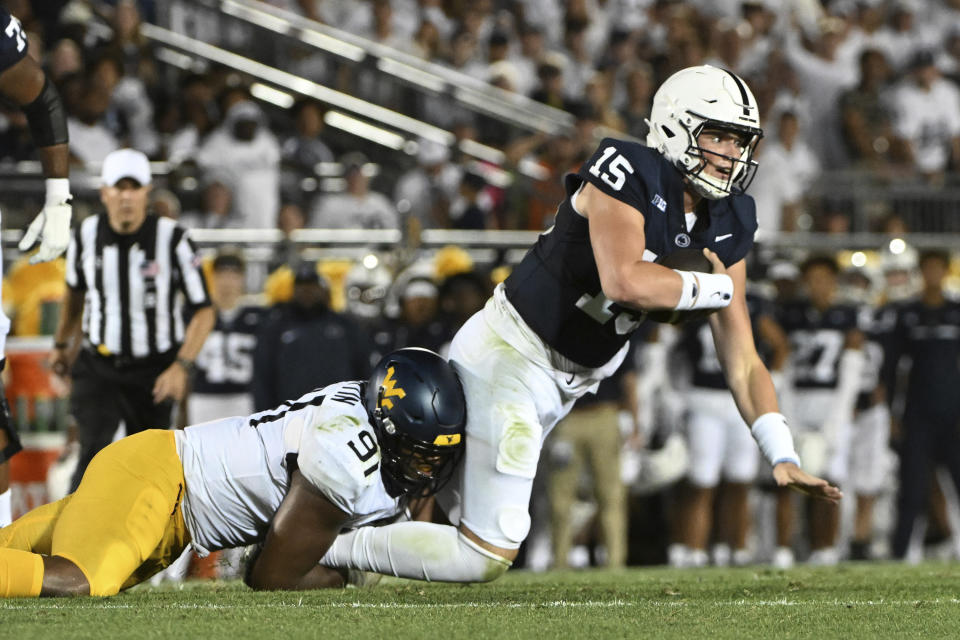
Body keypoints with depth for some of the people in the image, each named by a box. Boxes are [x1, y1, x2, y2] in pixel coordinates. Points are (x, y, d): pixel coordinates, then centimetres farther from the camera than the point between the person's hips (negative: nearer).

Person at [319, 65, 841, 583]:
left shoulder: (725, 230, 3)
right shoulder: (628, 175, -19)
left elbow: (742, 363, 4)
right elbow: (625, 281, -35)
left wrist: (782, 458, -6)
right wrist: (714, 288, -19)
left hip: (563, 384, 9)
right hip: (509, 357, -9)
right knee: (487, 557, -11)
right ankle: (328, 548, 1)